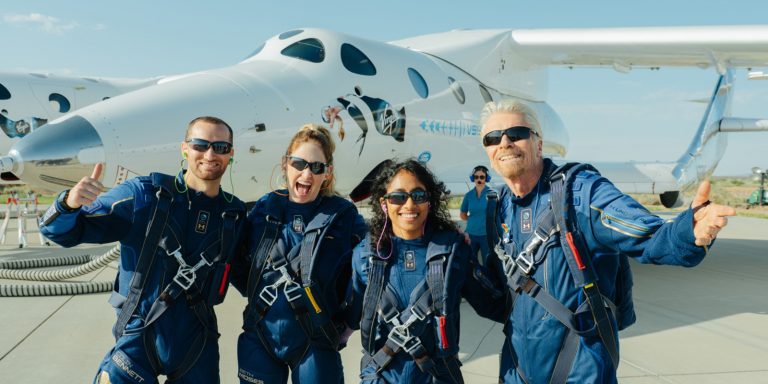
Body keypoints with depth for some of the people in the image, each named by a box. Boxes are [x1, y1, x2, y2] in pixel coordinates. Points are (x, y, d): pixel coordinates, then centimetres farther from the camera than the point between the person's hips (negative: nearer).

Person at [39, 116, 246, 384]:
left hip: (198, 346, 3)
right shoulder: (143, 195, -10)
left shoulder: (234, 214, -1)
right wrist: (70, 203, -29)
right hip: (139, 339, -3)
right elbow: (60, 232, -10)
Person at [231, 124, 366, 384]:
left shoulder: (345, 218, -7)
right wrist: (261, 298, 1)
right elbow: (241, 266, 13)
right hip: (259, 341, 3)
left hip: (316, 345, -2)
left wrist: (346, 326, -3)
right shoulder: (265, 209, 1)